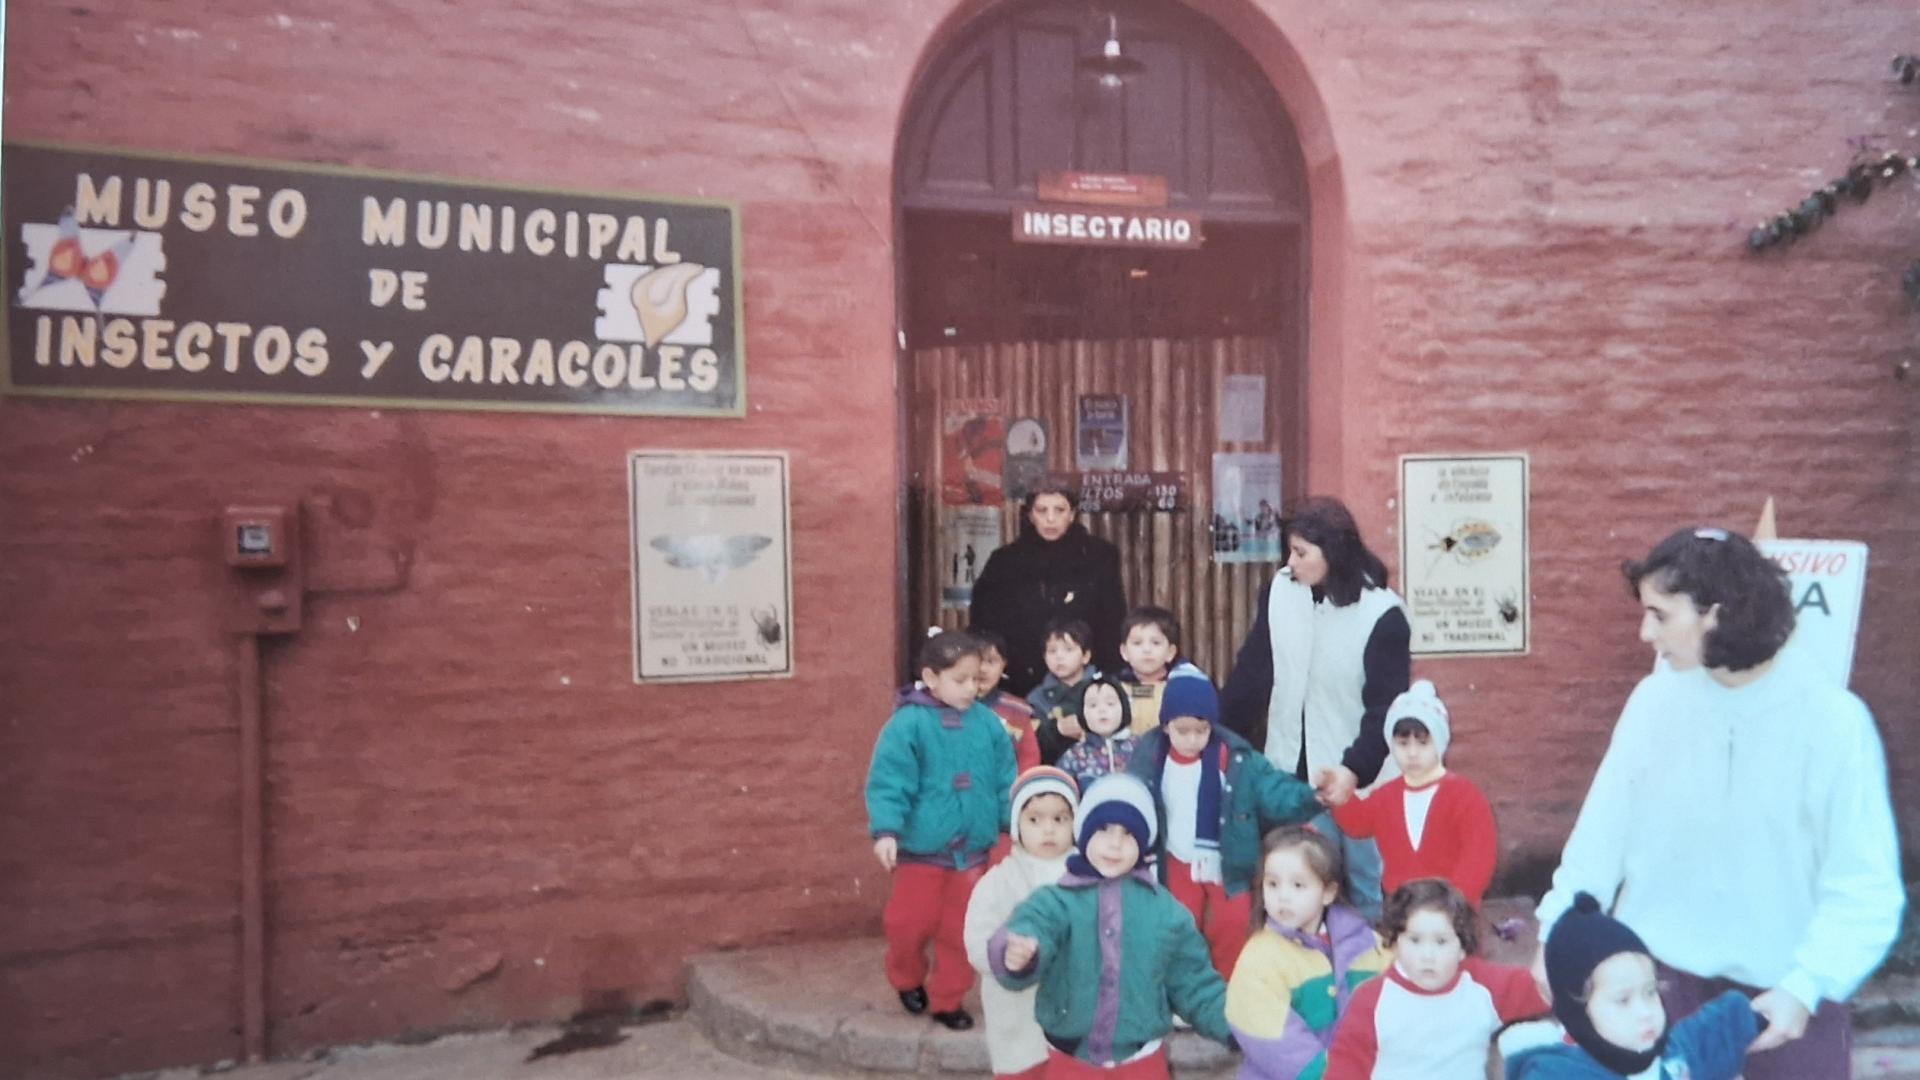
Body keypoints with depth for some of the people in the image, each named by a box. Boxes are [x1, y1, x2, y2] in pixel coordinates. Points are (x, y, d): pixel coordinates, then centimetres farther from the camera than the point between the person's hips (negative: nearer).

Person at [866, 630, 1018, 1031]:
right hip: (921, 848, -3)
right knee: (910, 923, 6)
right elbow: (888, 782, -17)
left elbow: (1005, 783, 6)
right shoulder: (909, 723, -13)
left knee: (961, 930, 11)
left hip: (973, 850, 3)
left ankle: (947, 999, 29)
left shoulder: (988, 723, 0)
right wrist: (886, 830, -26)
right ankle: (907, 980, 35)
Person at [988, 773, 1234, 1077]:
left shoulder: (1165, 910, -2)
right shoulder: (1056, 900, -10)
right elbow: (1031, 928, -30)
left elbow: (1195, 983, 6)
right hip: (1071, 1060, -1)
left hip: (1141, 1061, 2)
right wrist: (1017, 955, -53)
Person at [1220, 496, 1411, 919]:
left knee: (1368, 883, 10)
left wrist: (1356, 768, -27)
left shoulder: (1382, 613, -14)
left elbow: (1386, 707, -15)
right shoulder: (1280, 590, -3)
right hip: (1289, 771, 4)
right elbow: (1251, 675, 4)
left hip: (1355, 777, -3)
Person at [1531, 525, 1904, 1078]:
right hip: (1661, 973, 2)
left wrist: (1807, 986, -20)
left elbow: (1864, 885, -12)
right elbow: (1604, 828, 1)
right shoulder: (1655, 698, -6)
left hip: (1785, 986, -2)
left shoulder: (1833, 719, -14)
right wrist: (1558, 931, 0)